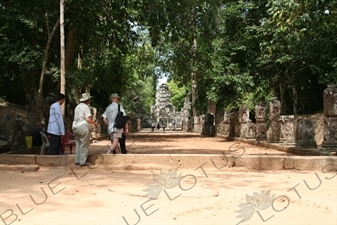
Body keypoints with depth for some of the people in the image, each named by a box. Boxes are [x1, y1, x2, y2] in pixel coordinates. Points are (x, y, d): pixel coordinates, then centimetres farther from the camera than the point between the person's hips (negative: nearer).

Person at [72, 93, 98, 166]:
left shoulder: (77, 106, 15)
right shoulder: (86, 107, -10)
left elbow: (75, 117, 17)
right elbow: (88, 119, -17)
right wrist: (94, 123, -1)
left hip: (75, 126, 8)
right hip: (83, 126, -8)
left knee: (78, 144, 14)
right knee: (84, 145, -1)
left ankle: (77, 161, 16)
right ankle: (82, 162, 0)